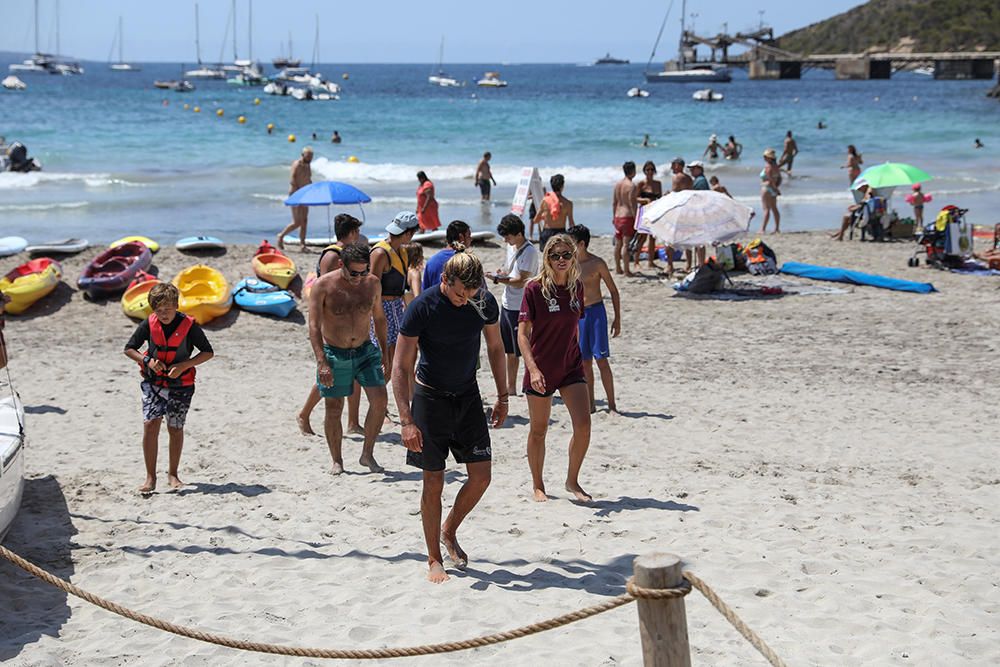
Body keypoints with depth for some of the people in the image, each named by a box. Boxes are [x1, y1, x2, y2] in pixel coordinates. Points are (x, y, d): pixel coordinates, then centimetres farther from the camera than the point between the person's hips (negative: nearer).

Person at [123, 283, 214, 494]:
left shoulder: (189, 325, -11)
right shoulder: (149, 324, -5)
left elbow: (208, 352, -4)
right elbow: (129, 348, 5)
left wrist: (184, 365, -17)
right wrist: (147, 361, -14)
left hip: (180, 385, -1)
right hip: (153, 382, 1)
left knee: (175, 429, 6)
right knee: (150, 424, -12)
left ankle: (172, 474, 24)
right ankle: (150, 477, -7)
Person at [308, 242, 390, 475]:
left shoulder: (373, 283, -3)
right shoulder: (324, 285, -15)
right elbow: (314, 326, -16)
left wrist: (384, 354, 14)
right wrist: (322, 362, -25)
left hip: (366, 351, 3)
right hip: (334, 354, -3)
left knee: (379, 400, -10)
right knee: (334, 410, 2)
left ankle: (367, 455, 5)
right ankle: (337, 461, 18)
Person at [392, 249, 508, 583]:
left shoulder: (485, 302, -8)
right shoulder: (422, 308, -20)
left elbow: (495, 348, 10)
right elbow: (401, 367, -17)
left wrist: (502, 397, 11)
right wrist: (407, 421, -23)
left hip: (468, 396, 4)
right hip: (430, 398, -4)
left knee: (481, 476, 0)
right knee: (434, 482, -1)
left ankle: (449, 531, 25)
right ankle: (434, 559, 12)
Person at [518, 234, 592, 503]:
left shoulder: (577, 287, 3)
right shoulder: (535, 288, -11)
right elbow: (522, 332, -13)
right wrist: (532, 368, -23)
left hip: (571, 367, 4)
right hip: (541, 368, -4)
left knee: (583, 425, -8)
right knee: (538, 430, 8)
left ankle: (572, 481, 11)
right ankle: (537, 485, 25)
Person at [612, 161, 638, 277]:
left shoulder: (617, 184, 8)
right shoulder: (632, 186, -15)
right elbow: (632, 204, -18)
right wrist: (636, 219, -13)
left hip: (617, 216, 8)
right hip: (628, 217, -7)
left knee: (618, 244, 15)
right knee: (626, 244, -7)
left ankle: (618, 268, 23)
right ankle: (627, 270, -5)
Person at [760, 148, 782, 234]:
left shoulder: (768, 167, -16)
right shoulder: (776, 166, 11)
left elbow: (771, 180, -22)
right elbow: (779, 178, 13)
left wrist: (775, 188, -13)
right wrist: (776, 187, 7)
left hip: (767, 189, -9)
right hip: (773, 190, 9)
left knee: (766, 209, -10)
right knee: (774, 209, 11)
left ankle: (763, 229, -11)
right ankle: (777, 228, 13)